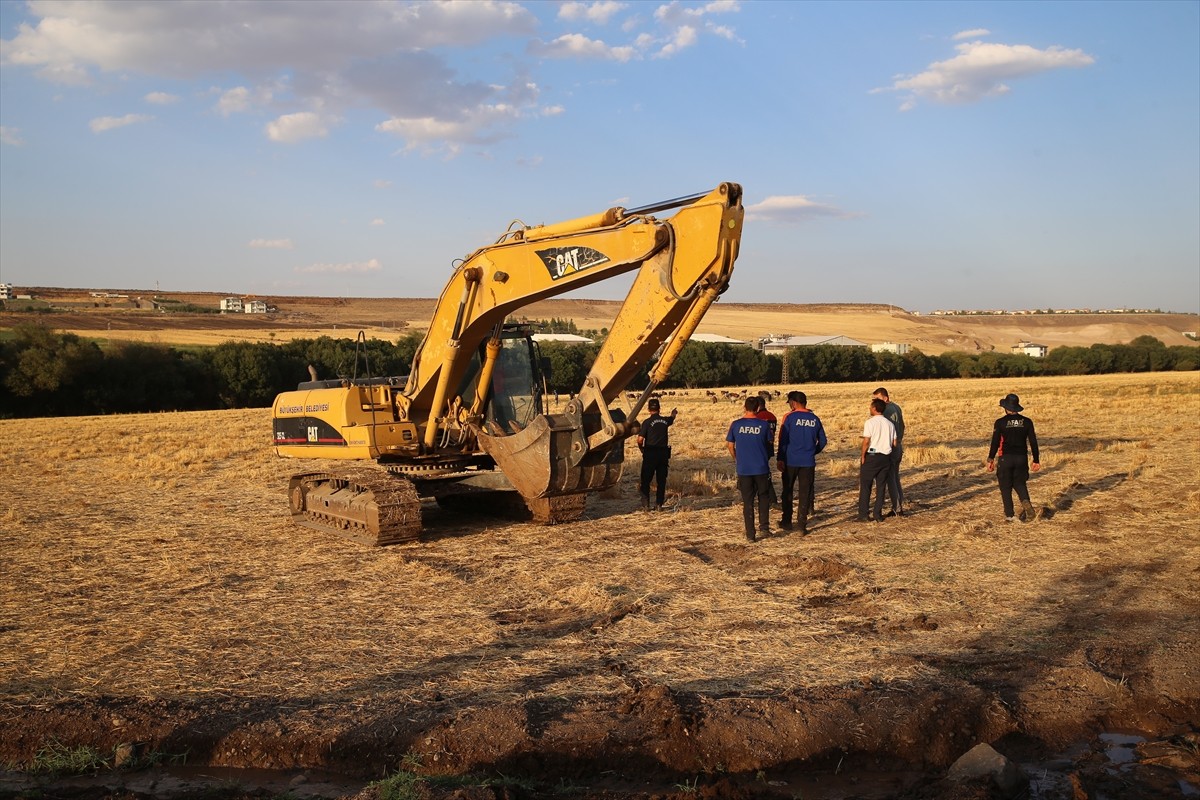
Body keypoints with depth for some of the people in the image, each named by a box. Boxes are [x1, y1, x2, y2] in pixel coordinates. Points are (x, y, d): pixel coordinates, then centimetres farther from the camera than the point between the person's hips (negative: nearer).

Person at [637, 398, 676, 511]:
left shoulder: (647, 422, -10)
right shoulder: (665, 420, 4)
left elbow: (640, 439, -15)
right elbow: (672, 419, 29)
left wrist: (641, 449, 6)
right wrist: (674, 412, 52)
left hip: (650, 454, -3)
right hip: (663, 453, 4)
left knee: (645, 480, 6)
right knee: (661, 480, 11)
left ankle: (646, 505, 2)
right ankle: (659, 505, 11)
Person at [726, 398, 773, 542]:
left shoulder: (736, 425, -4)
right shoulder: (764, 425, -5)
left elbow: (730, 446, 3)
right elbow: (769, 445, 6)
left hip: (743, 469, 0)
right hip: (762, 468, 0)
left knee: (747, 502, 7)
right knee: (763, 498, 19)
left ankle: (750, 534, 8)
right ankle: (763, 527, 12)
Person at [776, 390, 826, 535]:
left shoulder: (789, 417, -7)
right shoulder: (814, 419, 4)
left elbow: (783, 440, -9)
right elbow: (823, 441, 9)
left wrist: (780, 459, -5)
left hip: (790, 461, -2)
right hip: (808, 462, 2)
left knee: (787, 491, 11)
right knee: (805, 493, 5)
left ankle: (787, 521, 16)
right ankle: (802, 524, 2)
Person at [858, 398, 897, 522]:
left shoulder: (870, 422, -11)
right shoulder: (890, 424, 6)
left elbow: (866, 441, -16)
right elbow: (894, 443, 5)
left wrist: (863, 456, -7)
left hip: (872, 457, -5)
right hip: (886, 457, 5)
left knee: (865, 486, 3)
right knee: (880, 486, 11)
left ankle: (863, 515, 2)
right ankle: (878, 515, 11)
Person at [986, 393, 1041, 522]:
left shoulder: (1000, 423, -9)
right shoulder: (1027, 422, -1)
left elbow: (995, 443, -8)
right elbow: (1033, 442, 1)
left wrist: (990, 460, 2)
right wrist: (1036, 460, 9)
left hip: (1006, 458, -3)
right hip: (1022, 458, 3)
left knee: (1006, 487, 9)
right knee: (1020, 483, 18)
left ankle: (1010, 514, 9)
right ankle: (1026, 503, -11)